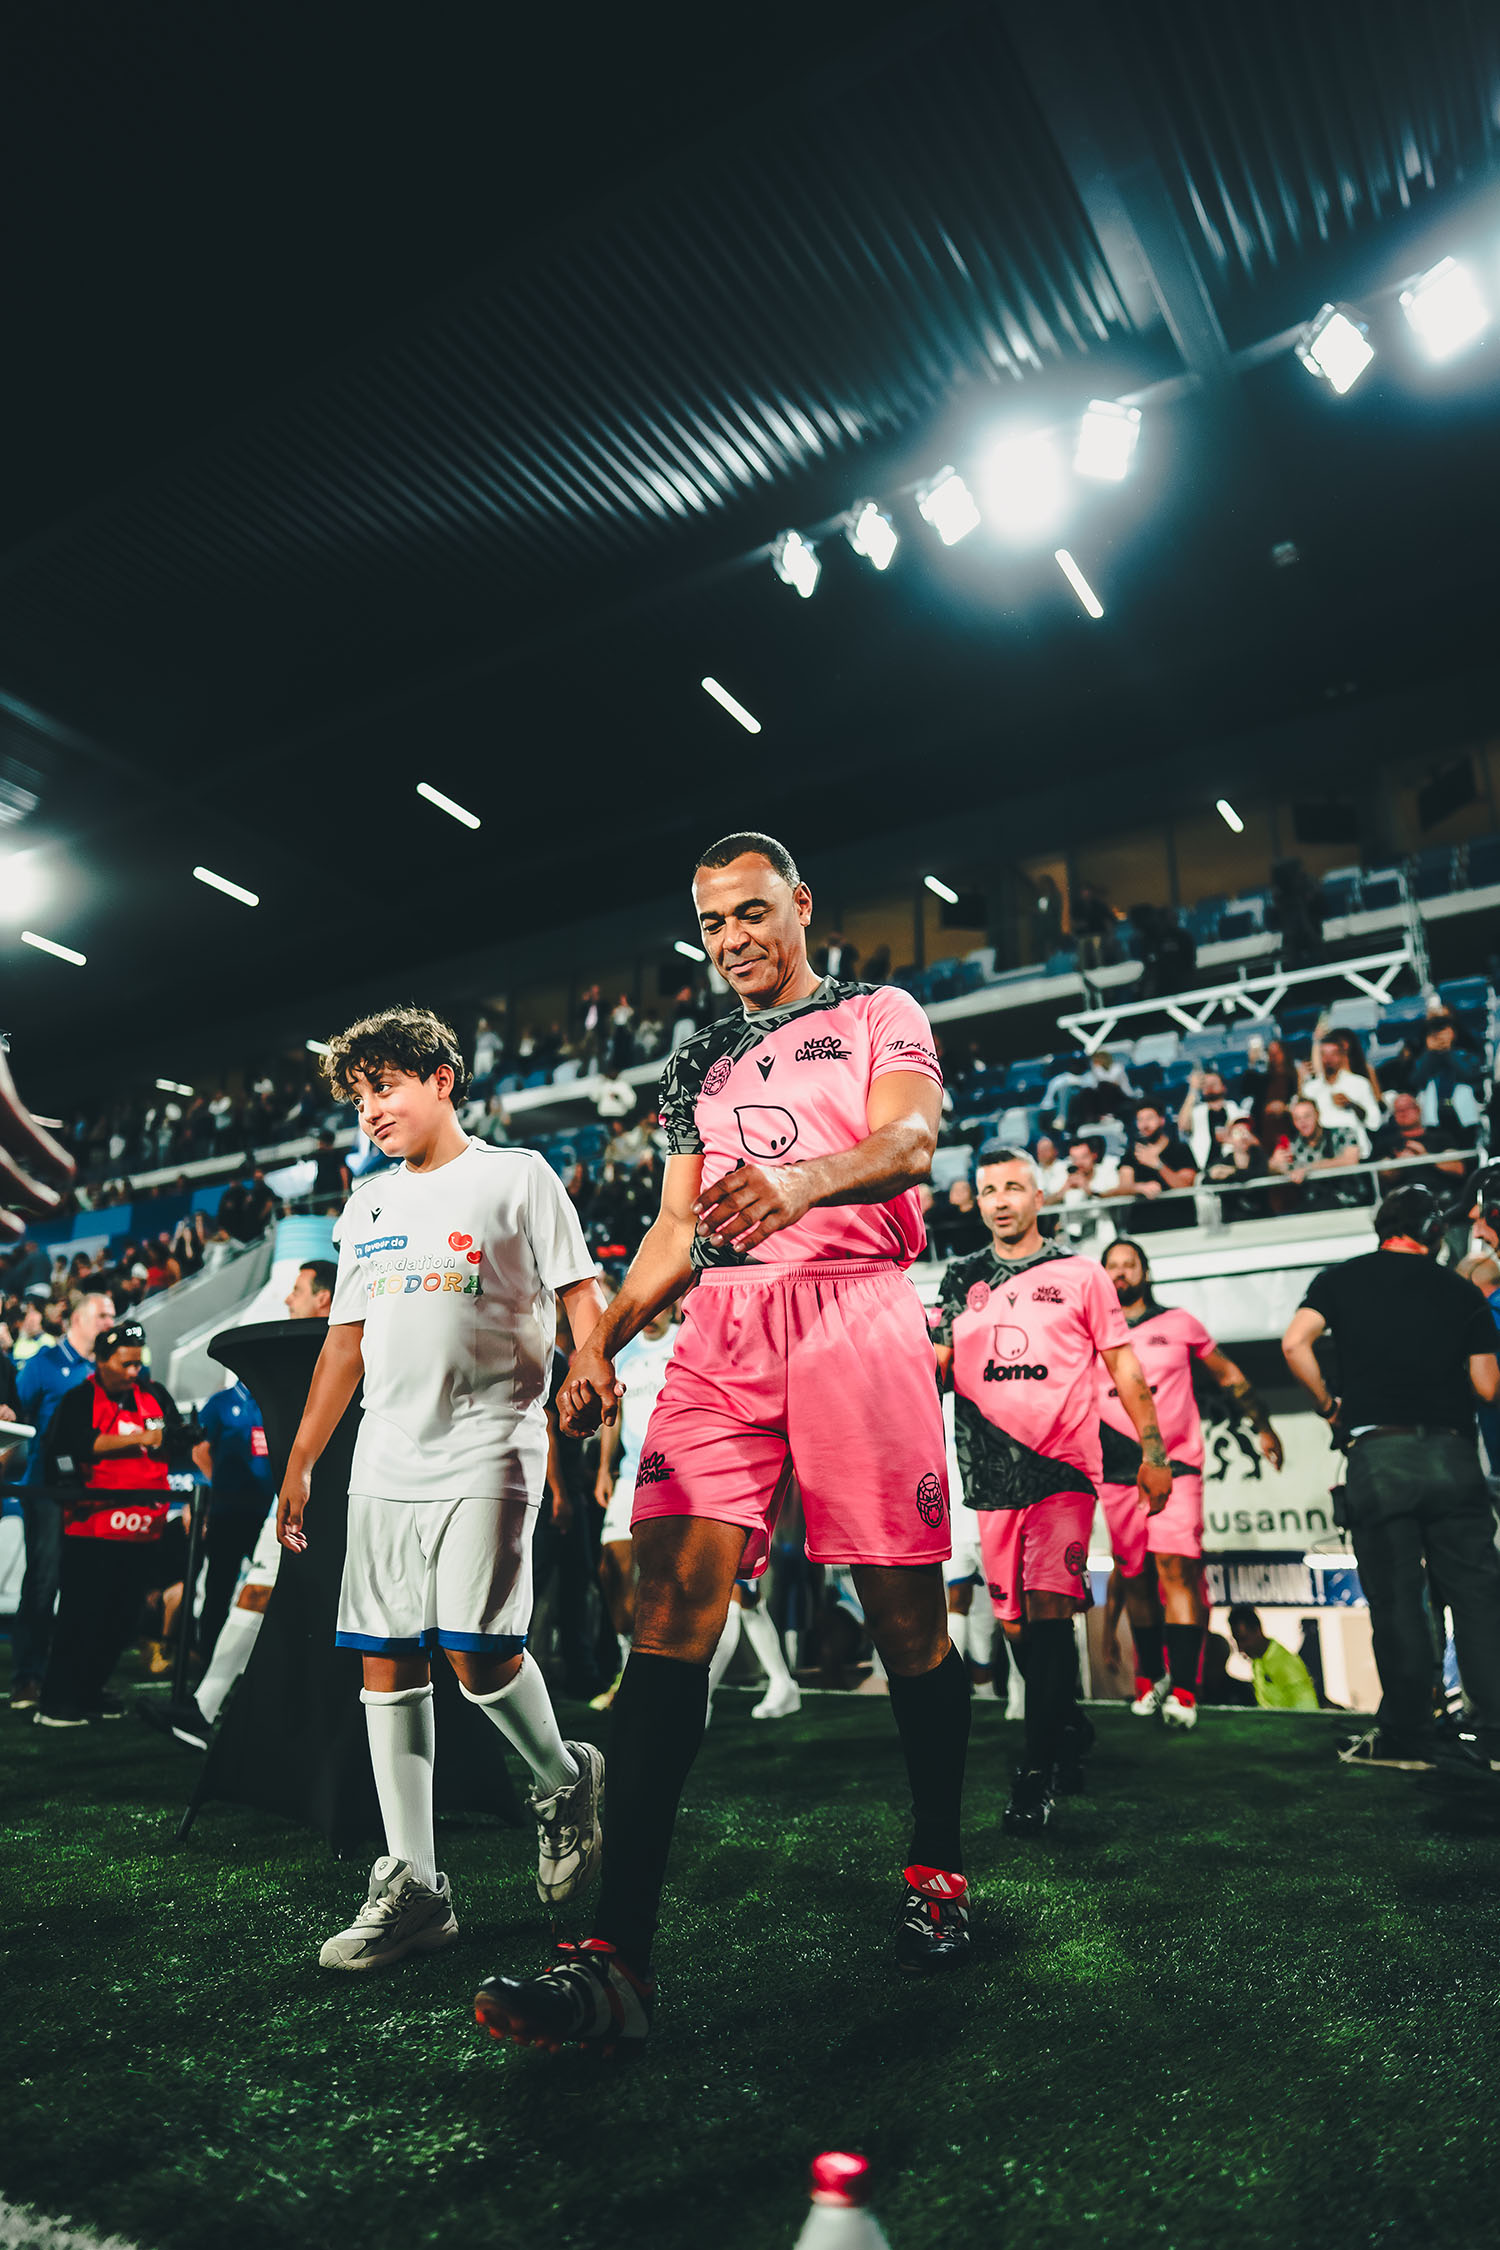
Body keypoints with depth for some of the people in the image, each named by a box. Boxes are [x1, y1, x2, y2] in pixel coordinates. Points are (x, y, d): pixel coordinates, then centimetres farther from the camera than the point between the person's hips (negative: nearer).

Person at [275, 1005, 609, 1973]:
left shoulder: (517, 1175, 2)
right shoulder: (369, 1203, 19)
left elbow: (582, 1302, -2)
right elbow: (346, 1343, 21)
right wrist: (298, 1466, 18)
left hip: (486, 1454, -6)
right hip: (385, 1464, 6)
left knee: (478, 1650, -12)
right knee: (385, 1659, 3)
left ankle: (567, 1781, 17)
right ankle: (412, 1886, 13)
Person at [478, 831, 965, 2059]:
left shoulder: (879, 1015, 11)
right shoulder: (700, 1062, 25)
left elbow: (910, 1138, -10)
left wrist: (799, 1182, -31)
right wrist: (602, 1344, 8)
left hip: (855, 1305, -3)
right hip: (724, 1324, 4)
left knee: (906, 1607, 1)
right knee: (671, 1601, -10)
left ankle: (937, 1868, 25)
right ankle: (620, 1956, -9)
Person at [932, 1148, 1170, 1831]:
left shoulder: (1080, 1274, 6)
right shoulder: (961, 1279, 13)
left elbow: (1123, 1366, 8)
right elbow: (936, 1363, 8)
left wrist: (1153, 1452, 4)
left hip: (1063, 1467, -3)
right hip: (991, 1471, 4)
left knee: (1048, 1606, -14)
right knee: (1013, 1619, 9)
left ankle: (1037, 1773, -6)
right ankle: (1068, 1728, 31)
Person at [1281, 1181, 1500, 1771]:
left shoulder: (1341, 1278, 6)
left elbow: (1295, 1344, -9)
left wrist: (1328, 1405, 5)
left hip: (1378, 1453, -1)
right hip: (1453, 1452, 2)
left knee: (1395, 1600, 4)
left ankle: (1405, 1738, 10)